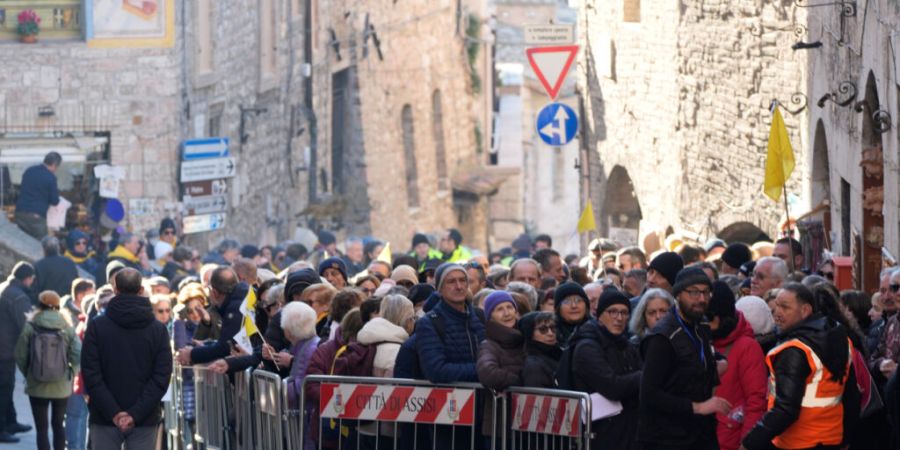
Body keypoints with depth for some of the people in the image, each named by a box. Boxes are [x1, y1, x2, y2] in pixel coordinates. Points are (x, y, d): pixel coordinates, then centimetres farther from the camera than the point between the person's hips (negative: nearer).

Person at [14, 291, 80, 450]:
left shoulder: (30, 327, -7)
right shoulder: (67, 328, -4)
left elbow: (20, 356, -5)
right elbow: (77, 356, -9)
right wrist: (69, 374, 7)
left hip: (37, 387, -2)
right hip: (62, 387, 2)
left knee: (42, 428, 4)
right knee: (58, 424, 18)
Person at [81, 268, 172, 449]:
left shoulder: (96, 326, -1)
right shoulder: (158, 329, 2)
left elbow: (91, 375, -8)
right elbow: (162, 378, -6)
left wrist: (113, 412, -10)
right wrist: (136, 414, -10)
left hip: (105, 420, -1)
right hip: (145, 420, 1)